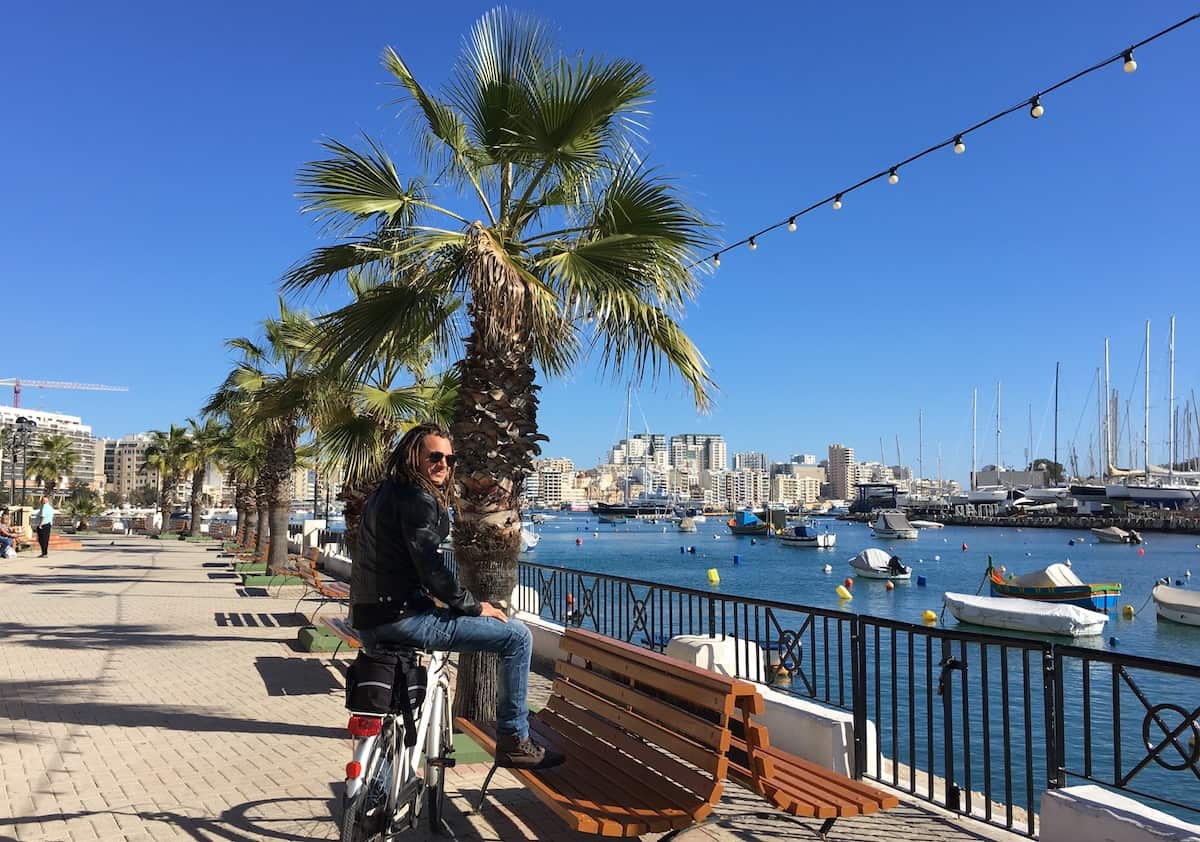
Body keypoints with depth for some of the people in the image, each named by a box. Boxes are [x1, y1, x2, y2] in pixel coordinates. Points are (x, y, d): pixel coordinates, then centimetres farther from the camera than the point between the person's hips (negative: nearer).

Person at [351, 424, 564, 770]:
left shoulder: (385, 493, 17)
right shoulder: (417, 499, -14)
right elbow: (430, 569, -21)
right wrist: (475, 607, -9)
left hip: (368, 618, 11)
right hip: (401, 618, -11)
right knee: (517, 636, -10)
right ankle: (513, 741, -2)